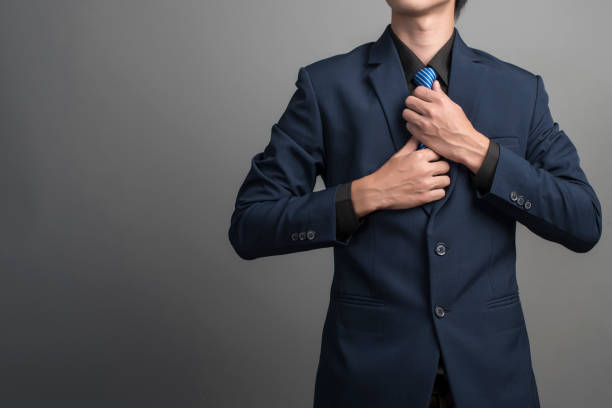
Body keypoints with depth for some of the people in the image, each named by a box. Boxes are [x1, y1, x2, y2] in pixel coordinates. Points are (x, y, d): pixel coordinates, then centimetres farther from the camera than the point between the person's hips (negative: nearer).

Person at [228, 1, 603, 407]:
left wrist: (475, 150, -15)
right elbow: (248, 227, -6)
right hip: (370, 367, -1)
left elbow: (586, 225, -4)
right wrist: (368, 194, -18)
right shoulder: (325, 85, -5)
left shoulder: (521, 89, 0)